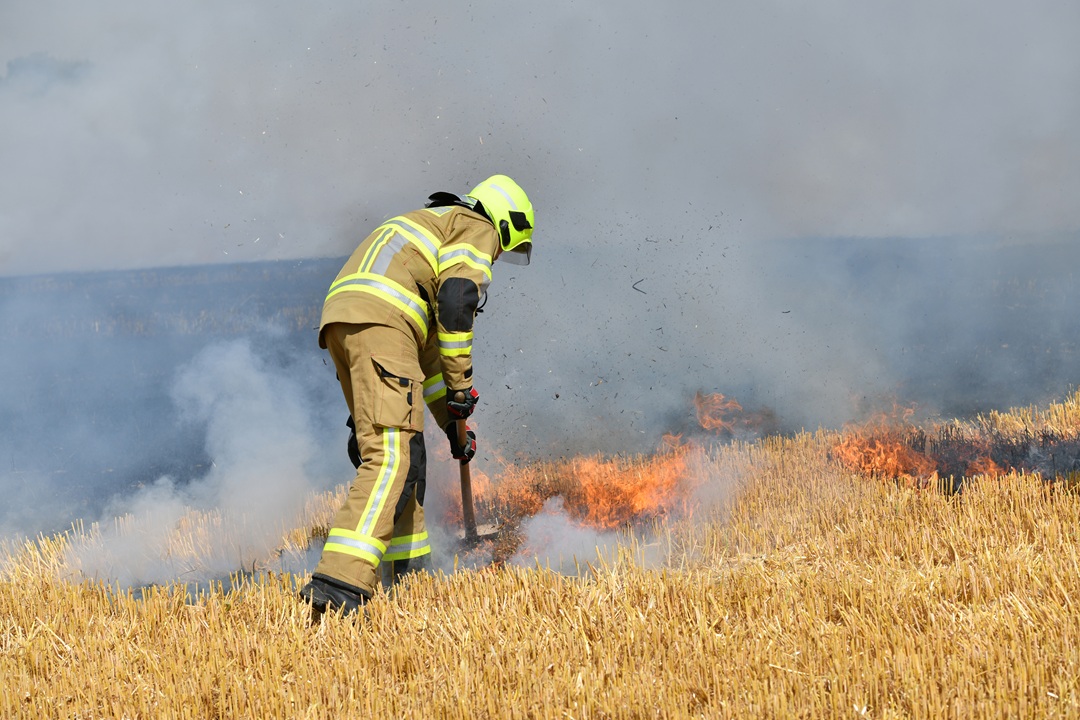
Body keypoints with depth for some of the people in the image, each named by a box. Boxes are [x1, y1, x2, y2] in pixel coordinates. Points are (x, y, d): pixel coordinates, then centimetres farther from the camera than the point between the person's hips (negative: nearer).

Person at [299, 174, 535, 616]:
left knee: (405, 452, 20)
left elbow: (426, 347, 42)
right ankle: (340, 581, -33)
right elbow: (456, 301, -7)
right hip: (378, 320, -9)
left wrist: (451, 422, 42)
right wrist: (462, 384, 0)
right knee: (392, 455, -18)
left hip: (340, 321, 9)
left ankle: (409, 570, 23)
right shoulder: (477, 228, 13)